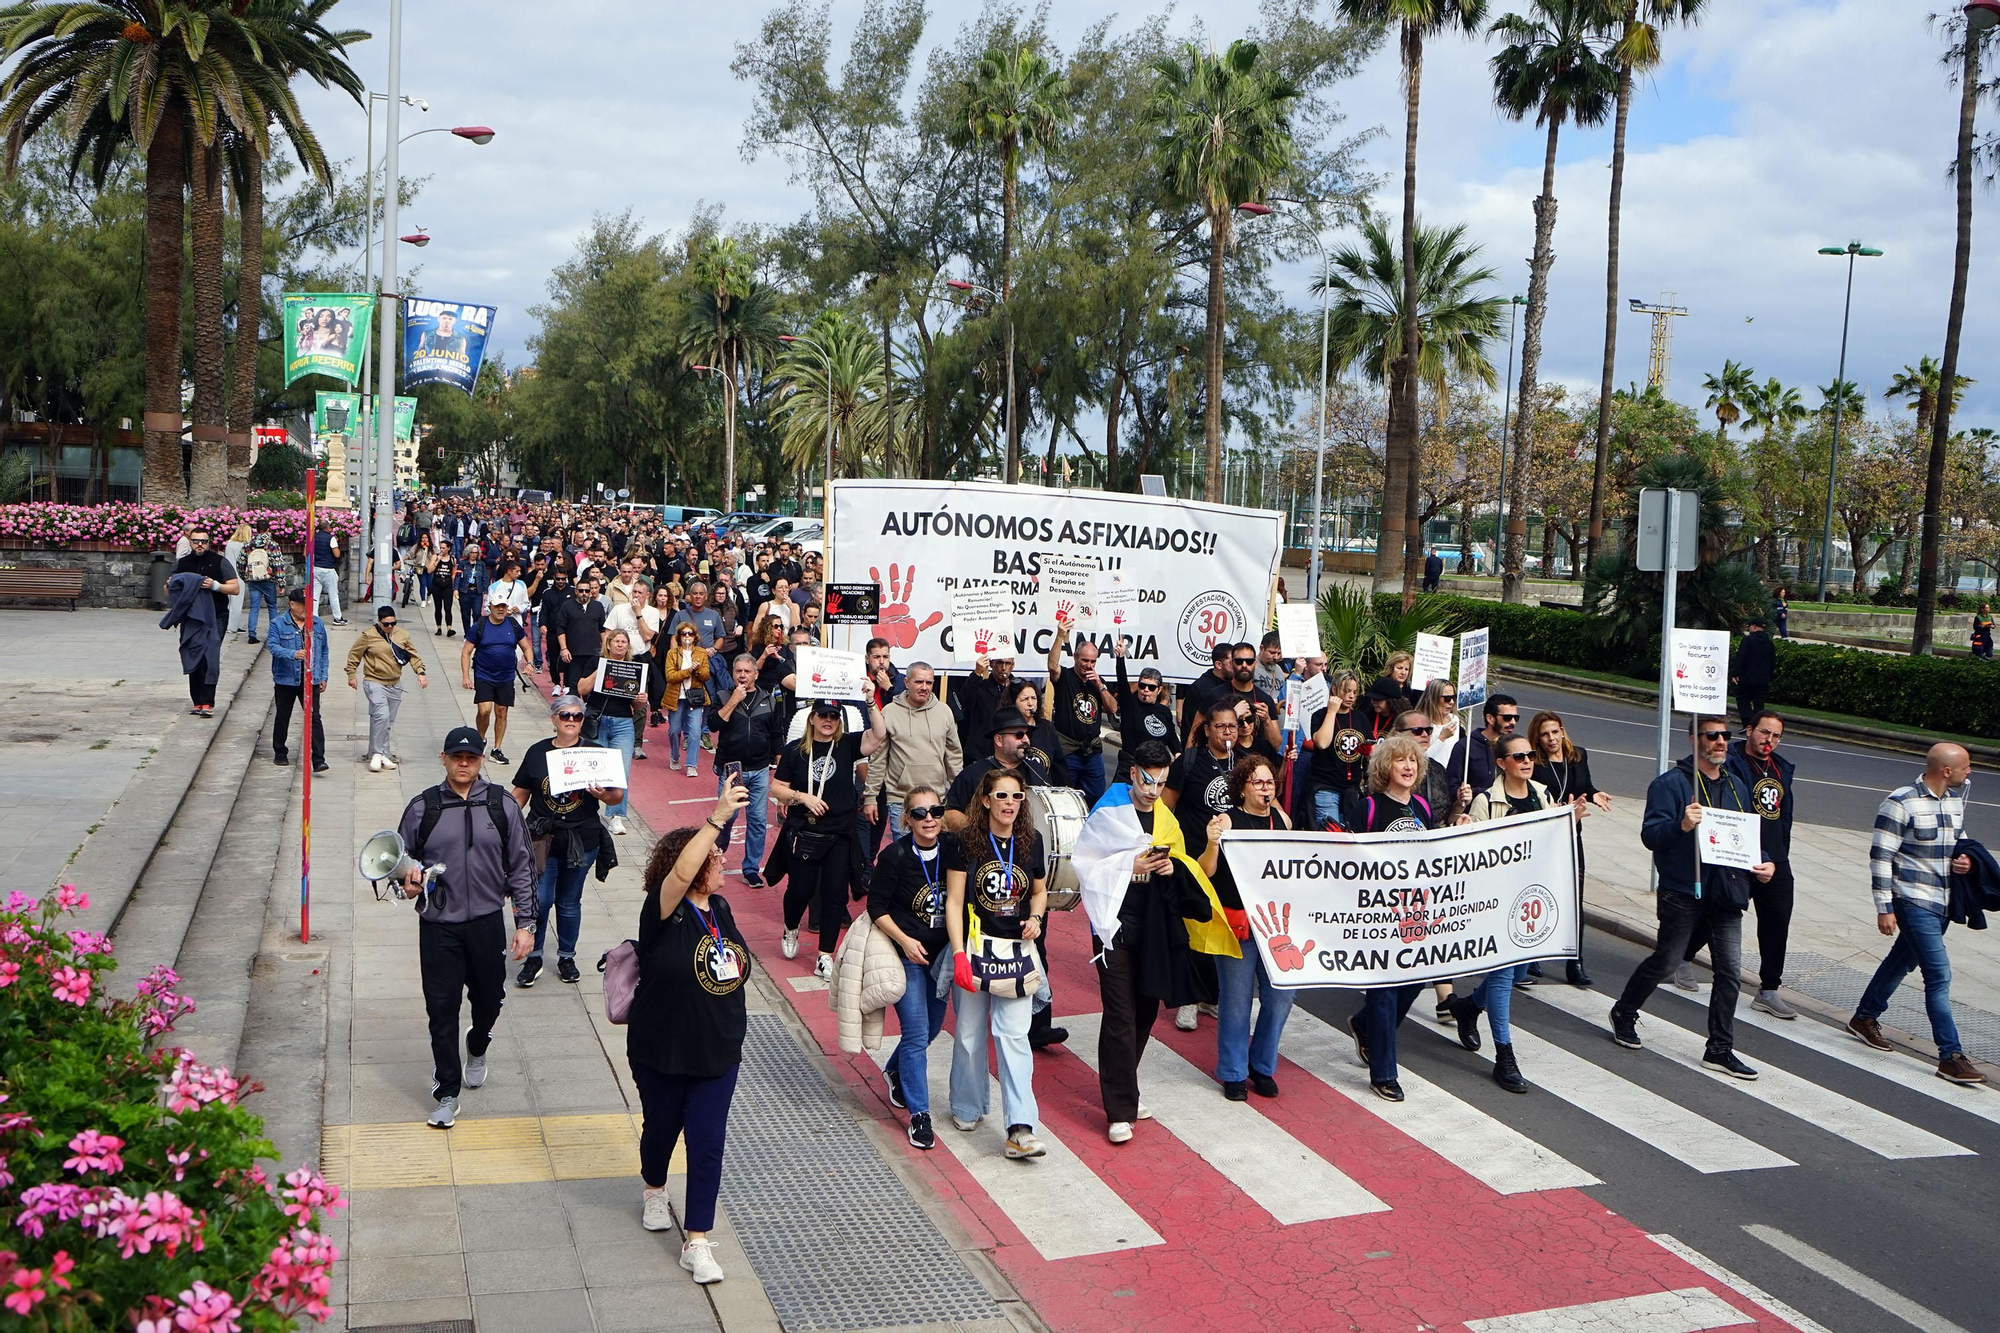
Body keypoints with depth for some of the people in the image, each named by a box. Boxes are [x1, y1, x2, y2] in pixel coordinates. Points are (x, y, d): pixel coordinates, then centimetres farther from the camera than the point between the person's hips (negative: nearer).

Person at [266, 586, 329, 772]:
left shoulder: (318, 624, 9)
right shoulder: (278, 624, -1)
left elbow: (324, 652, 14)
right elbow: (273, 647, -13)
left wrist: (323, 676, 10)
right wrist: (293, 654, -30)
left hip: (311, 680, 1)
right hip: (286, 680, -1)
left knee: (314, 718, -8)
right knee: (283, 718, 12)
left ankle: (318, 760, -13)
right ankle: (280, 753, 30)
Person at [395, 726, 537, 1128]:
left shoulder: (502, 805, 0)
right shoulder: (422, 807, -1)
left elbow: (521, 866, 3)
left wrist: (525, 922, 0)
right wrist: (409, 879, -15)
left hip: (487, 921, 1)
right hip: (438, 926, -1)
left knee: (489, 998, 13)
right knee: (442, 1008, 2)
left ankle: (477, 1050, 46)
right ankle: (446, 1092, 15)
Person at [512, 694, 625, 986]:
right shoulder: (537, 752, 2)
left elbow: (618, 795, -1)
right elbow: (521, 793, 9)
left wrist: (604, 795, -22)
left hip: (582, 841, 0)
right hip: (543, 839, 0)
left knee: (569, 902, 12)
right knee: (539, 899, -4)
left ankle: (567, 958, 28)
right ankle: (532, 958, 14)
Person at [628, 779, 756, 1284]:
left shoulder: (720, 909, 1)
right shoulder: (664, 912, -18)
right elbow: (681, 874, -41)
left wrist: (732, 1029, 19)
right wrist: (717, 818, -48)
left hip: (718, 1052, 4)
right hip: (661, 1053, -4)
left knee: (708, 1142, 0)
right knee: (662, 1126, 18)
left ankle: (696, 1242, 7)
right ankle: (654, 1190, 50)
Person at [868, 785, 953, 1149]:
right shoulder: (895, 855, -17)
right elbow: (876, 907, -11)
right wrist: (905, 940, -19)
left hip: (941, 953, 5)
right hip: (906, 955, -5)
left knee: (933, 1025, 17)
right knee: (917, 1033, -8)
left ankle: (896, 1072, 45)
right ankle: (919, 1115, 3)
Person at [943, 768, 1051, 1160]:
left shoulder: (1030, 842, 5)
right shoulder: (965, 844, -5)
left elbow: (1039, 891, 19)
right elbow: (954, 902, -6)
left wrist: (1035, 917, -2)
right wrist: (959, 953, -15)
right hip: (975, 948, -1)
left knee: (1013, 1034, -7)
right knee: (970, 1033, 8)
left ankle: (1020, 1128, -9)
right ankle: (968, 1108, 31)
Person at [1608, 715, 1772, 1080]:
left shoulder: (1735, 786, 15)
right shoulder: (1671, 783, -8)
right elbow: (1650, 834, -15)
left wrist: (1762, 863, 6)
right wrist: (1681, 825, -34)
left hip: (1726, 892, 6)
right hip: (1682, 892, -6)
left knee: (1730, 972, 2)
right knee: (1664, 961, 4)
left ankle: (1720, 1049, 12)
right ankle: (1624, 1013, 28)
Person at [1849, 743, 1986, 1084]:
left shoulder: (1956, 798, 6)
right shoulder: (1900, 804, -17)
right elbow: (1880, 856, -15)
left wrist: (1965, 859, 0)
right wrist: (1884, 908, -16)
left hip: (1943, 902, 8)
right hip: (1914, 902, -8)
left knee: (1903, 960, 20)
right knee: (1939, 975, -11)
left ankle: (1865, 1017, 38)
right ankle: (1951, 1056, -7)